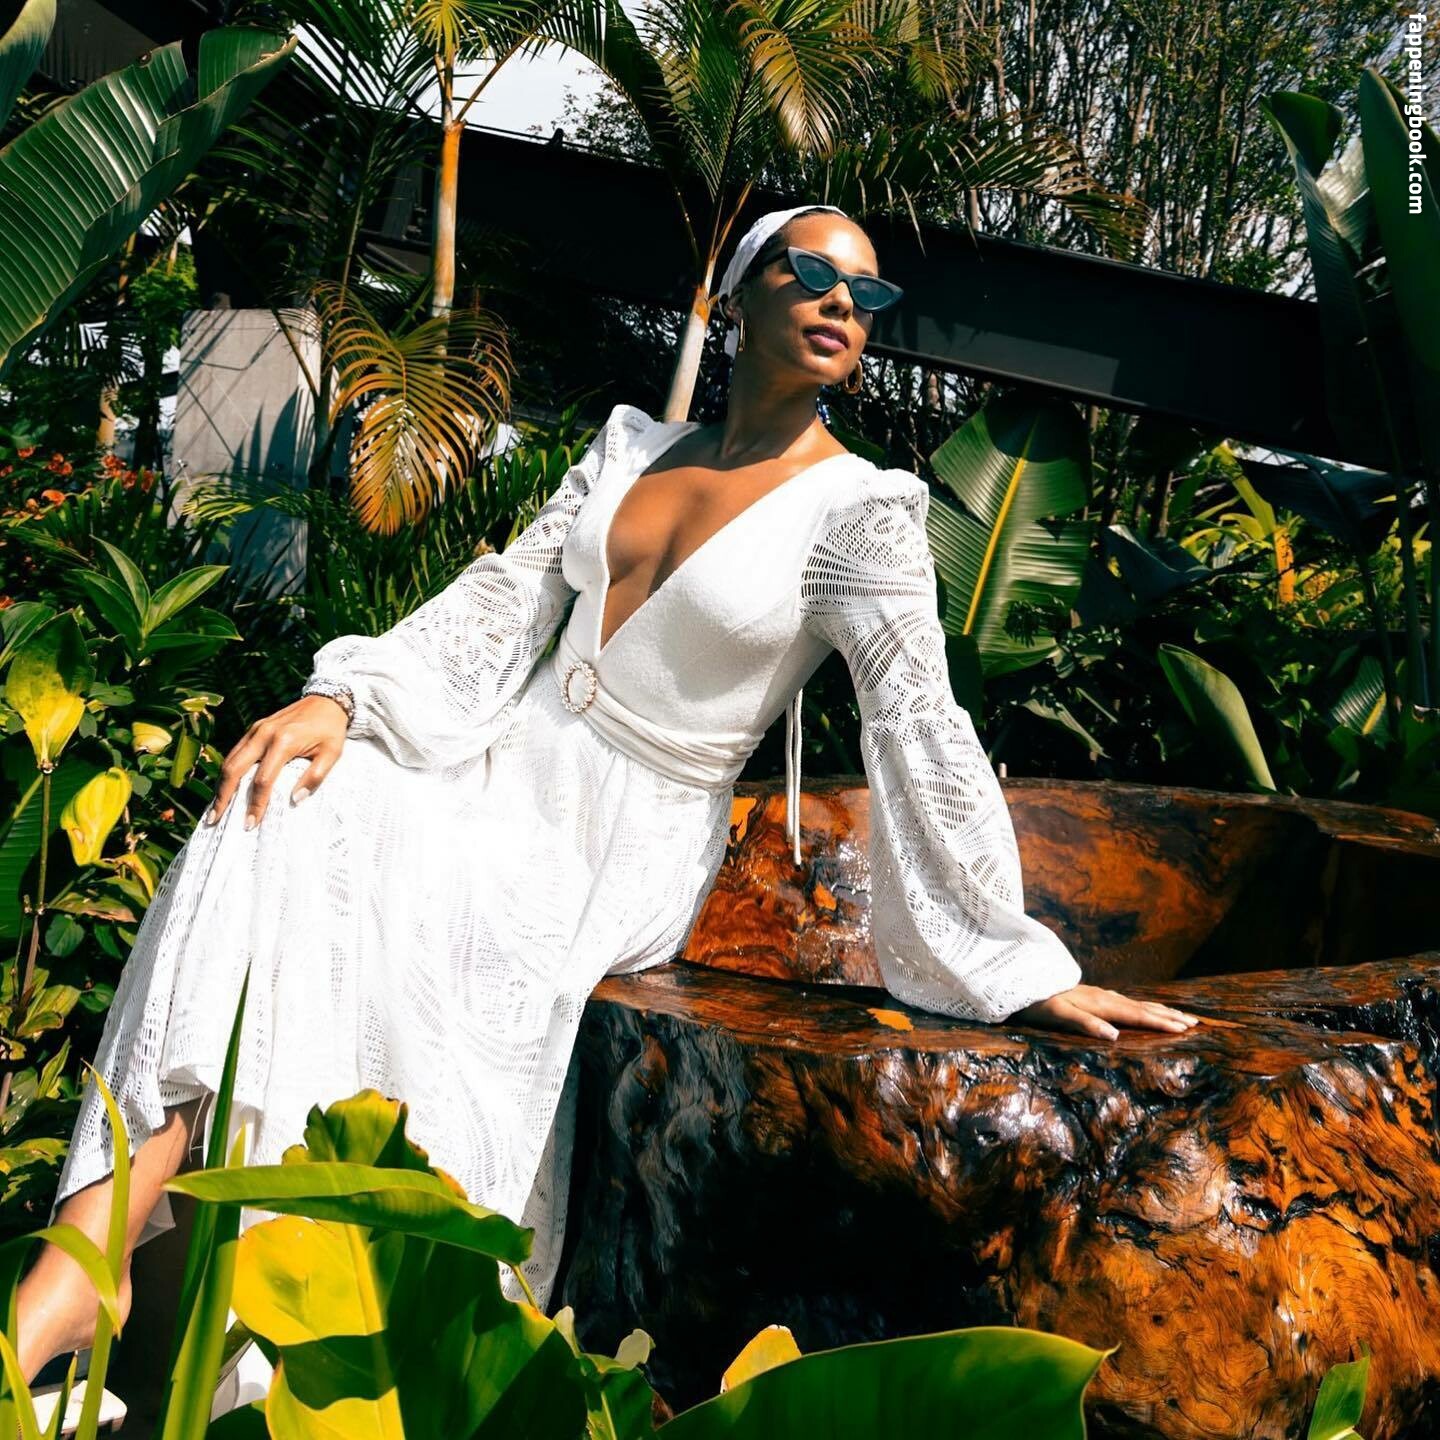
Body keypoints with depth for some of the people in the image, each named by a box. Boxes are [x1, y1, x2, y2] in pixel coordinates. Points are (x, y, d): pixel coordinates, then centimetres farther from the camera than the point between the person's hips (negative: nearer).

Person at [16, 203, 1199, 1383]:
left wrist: (1016, 964, -14)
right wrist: (344, 697, -12)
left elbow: (923, 733, -11)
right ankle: (78, 1267, -25)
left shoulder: (859, 510, -7)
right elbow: (500, 600, 4)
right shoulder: (633, 446, 9)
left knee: (367, 935, -28)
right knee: (277, 824, -23)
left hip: (626, 853, -5)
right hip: (508, 770, 5)